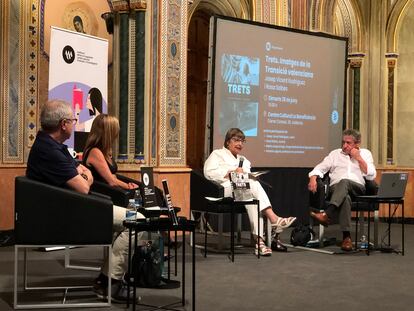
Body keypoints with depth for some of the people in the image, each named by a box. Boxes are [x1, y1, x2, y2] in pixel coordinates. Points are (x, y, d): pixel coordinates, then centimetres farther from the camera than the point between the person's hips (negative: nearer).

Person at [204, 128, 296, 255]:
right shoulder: (217, 154, 19)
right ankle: (273, 218, -42)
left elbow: (250, 178, 17)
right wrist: (232, 173, -12)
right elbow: (209, 173, -3)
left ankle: (259, 239, -48)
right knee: (252, 184, -32)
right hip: (225, 190, -4)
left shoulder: (244, 160, 35)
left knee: (252, 198, -34)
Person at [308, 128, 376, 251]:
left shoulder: (365, 153, 20)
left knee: (345, 182, -38)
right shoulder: (335, 154, 22)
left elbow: (371, 176, 7)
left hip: (357, 187, 0)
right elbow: (320, 168, 15)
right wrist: (313, 178, -7)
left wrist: (359, 158, 2)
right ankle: (346, 236, -46)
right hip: (336, 188, 1)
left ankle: (327, 214, -54)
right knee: (345, 197, -38)